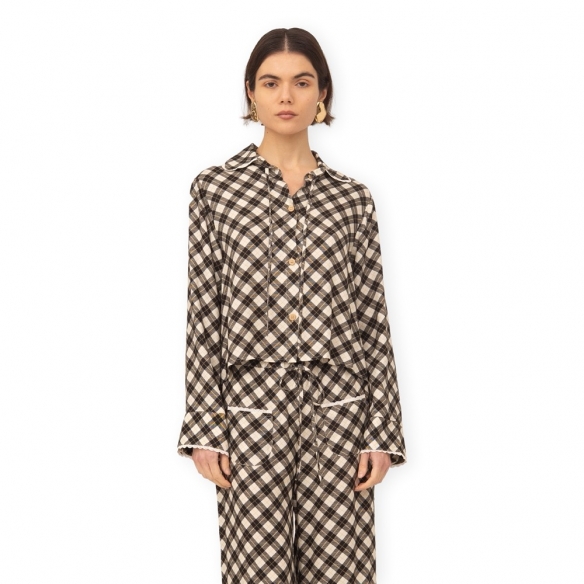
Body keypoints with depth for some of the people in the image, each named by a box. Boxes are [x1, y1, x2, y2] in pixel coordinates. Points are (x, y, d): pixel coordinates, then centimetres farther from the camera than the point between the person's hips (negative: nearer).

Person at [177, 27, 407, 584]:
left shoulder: (352, 198, 7)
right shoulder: (214, 187, 3)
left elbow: (374, 321, 5)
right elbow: (203, 314, 1)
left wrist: (383, 432, 0)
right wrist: (202, 428, -3)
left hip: (338, 412, 1)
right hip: (252, 408, -1)